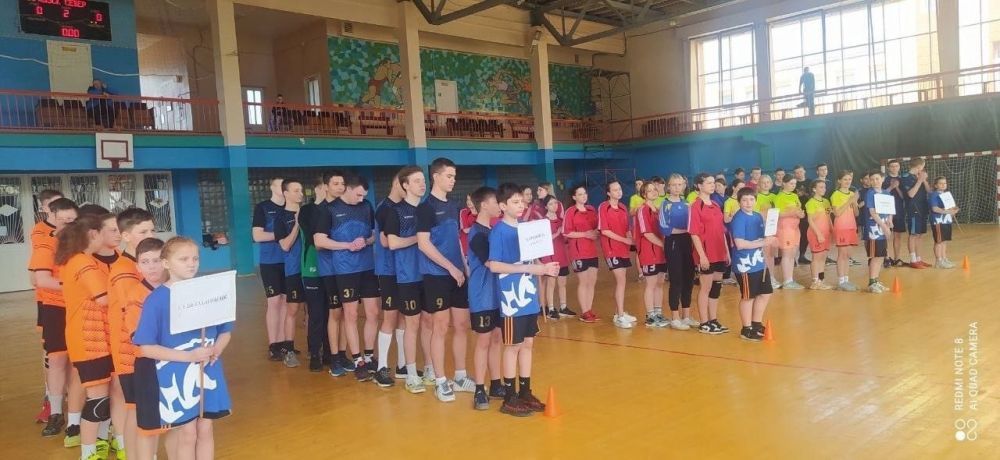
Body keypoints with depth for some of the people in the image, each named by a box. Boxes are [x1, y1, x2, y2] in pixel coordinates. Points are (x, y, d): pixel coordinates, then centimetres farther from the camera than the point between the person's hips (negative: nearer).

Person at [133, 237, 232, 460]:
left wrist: (216, 350, -14)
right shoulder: (156, 299, -12)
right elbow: (146, 348, -13)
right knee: (187, 434, 7)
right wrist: (188, 356, -21)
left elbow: (225, 331, 7)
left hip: (208, 373, 3)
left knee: (206, 430, 13)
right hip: (175, 376, -3)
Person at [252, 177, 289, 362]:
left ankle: (282, 343, 15)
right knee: (274, 302, -2)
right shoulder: (262, 208, -2)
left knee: (286, 301, 6)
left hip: (289, 262, 4)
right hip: (270, 263, -4)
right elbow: (257, 236, -9)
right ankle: (272, 346, 5)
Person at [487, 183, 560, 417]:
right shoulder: (498, 231, -11)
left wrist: (543, 268, -1)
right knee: (513, 346, 0)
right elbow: (494, 265, -18)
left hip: (529, 296, 7)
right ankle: (509, 398, 11)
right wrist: (527, 268, -22)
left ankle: (525, 392, 24)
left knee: (528, 344, 12)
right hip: (512, 298, -7)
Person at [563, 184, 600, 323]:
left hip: (592, 251, 6)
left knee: (592, 281, 8)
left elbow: (597, 227, 20)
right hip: (578, 252, -6)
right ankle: (584, 313, 8)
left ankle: (590, 310, 18)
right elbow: (566, 233, -12)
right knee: (583, 282, 0)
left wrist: (596, 232, -3)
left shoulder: (592, 209, 10)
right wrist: (585, 234, -18)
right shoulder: (570, 212, -8)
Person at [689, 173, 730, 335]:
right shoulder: (696, 206, -10)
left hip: (719, 254, 7)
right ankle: (704, 324, 10)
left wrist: (727, 252, 15)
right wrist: (701, 255, -19)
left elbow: (721, 231, 17)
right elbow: (694, 233, -14)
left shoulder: (716, 205, 13)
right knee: (706, 288, 1)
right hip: (706, 255, -7)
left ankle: (714, 321, 22)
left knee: (716, 287, 12)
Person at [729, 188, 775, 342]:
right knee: (748, 297, 2)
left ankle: (756, 325, 31)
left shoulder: (759, 217, 9)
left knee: (765, 294, 16)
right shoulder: (738, 219, -16)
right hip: (745, 265, -8)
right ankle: (746, 330, 15)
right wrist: (762, 243, -22)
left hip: (759, 263, 9)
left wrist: (769, 239, -4)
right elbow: (740, 243, -24)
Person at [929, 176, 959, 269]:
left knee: (945, 241, 14)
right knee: (939, 241, -4)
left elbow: (950, 207, 23)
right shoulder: (933, 195, -11)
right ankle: (939, 261, 1)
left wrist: (954, 210, 2)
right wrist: (947, 211, -28)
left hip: (947, 220, 9)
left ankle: (944, 259, 22)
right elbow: (935, 208, -21)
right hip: (938, 221, -9)